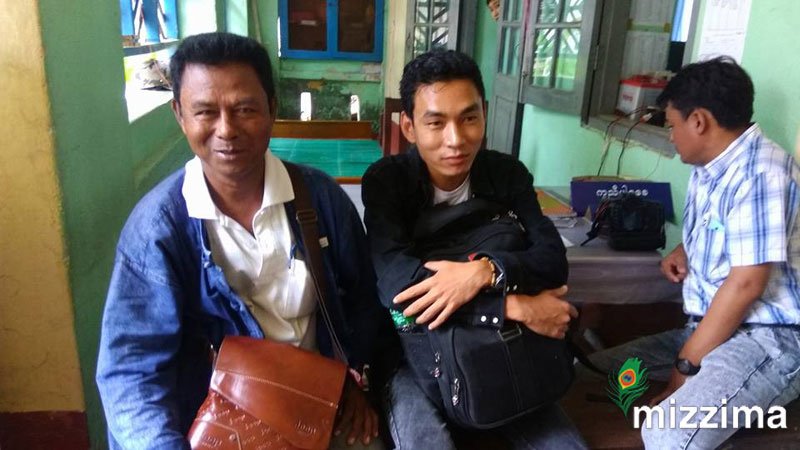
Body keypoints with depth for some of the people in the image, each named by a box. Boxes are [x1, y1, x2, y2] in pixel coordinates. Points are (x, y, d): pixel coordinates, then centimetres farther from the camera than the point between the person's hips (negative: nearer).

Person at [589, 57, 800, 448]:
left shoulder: (759, 171, -18)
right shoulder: (707, 170, 12)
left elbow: (746, 284, -22)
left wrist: (686, 365, -16)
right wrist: (682, 252, 8)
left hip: (766, 339, -9)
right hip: (709, 329, 9)